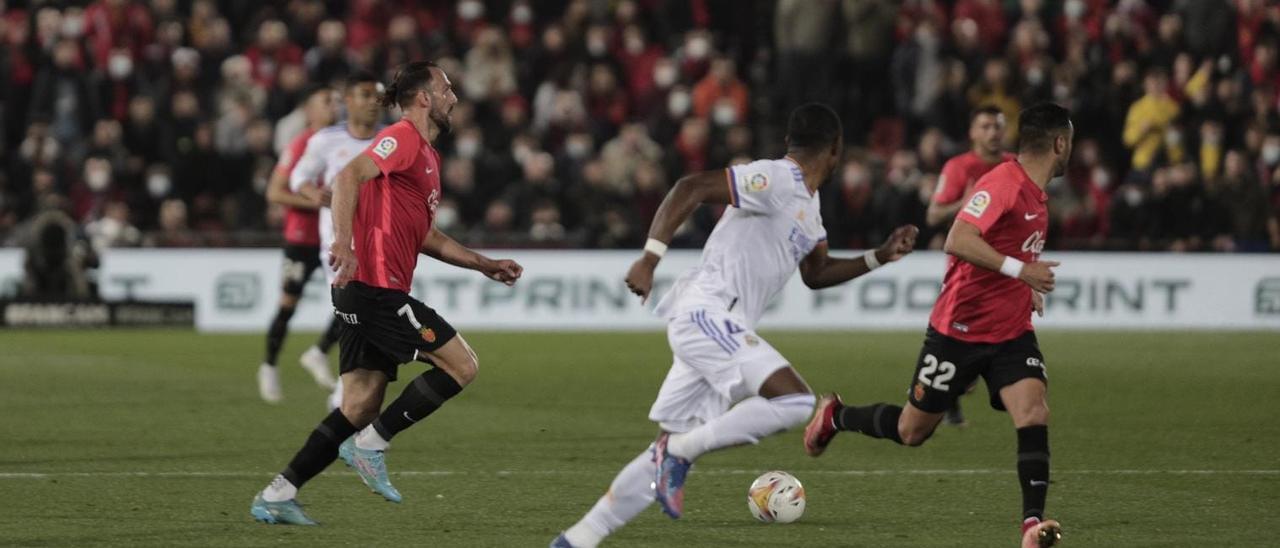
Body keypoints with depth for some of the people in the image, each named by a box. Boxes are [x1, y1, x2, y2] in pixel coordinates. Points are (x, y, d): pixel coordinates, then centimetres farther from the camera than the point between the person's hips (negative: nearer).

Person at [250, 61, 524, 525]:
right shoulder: (402, 138, -7)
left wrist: (484, 265, 29)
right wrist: (344, 241, -35)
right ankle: (371, 443, -6)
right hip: (375, 287, -10)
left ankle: (278, 496, 4)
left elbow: (425, 236, 32)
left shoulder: (426, 155, 24)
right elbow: (349, 176, -23)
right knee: (462, 365, -8)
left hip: (366, 294, 10)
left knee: (360, 407, 5)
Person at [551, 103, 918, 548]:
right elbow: (691, 188, -20)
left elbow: (816, 274, 31)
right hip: (705, 314, -10)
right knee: (795, 401, -22)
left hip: (709, 327, 10)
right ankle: (678, 453, -15)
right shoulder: (776, 180, -11)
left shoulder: (807, 201, 20)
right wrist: (650, 258, -27)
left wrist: (880, 257, 20)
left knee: (671, 452, 9)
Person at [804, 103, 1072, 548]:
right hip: (960, 327, -7)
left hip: (1011, 332, 7)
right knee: (911, 430, 8)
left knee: (1034, 412, -18)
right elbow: (958, 242, -33)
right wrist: (1020, 269, -35)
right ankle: (835, 416, 35)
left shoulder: (1035, 193, 8)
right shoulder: (1002, 183, -21)